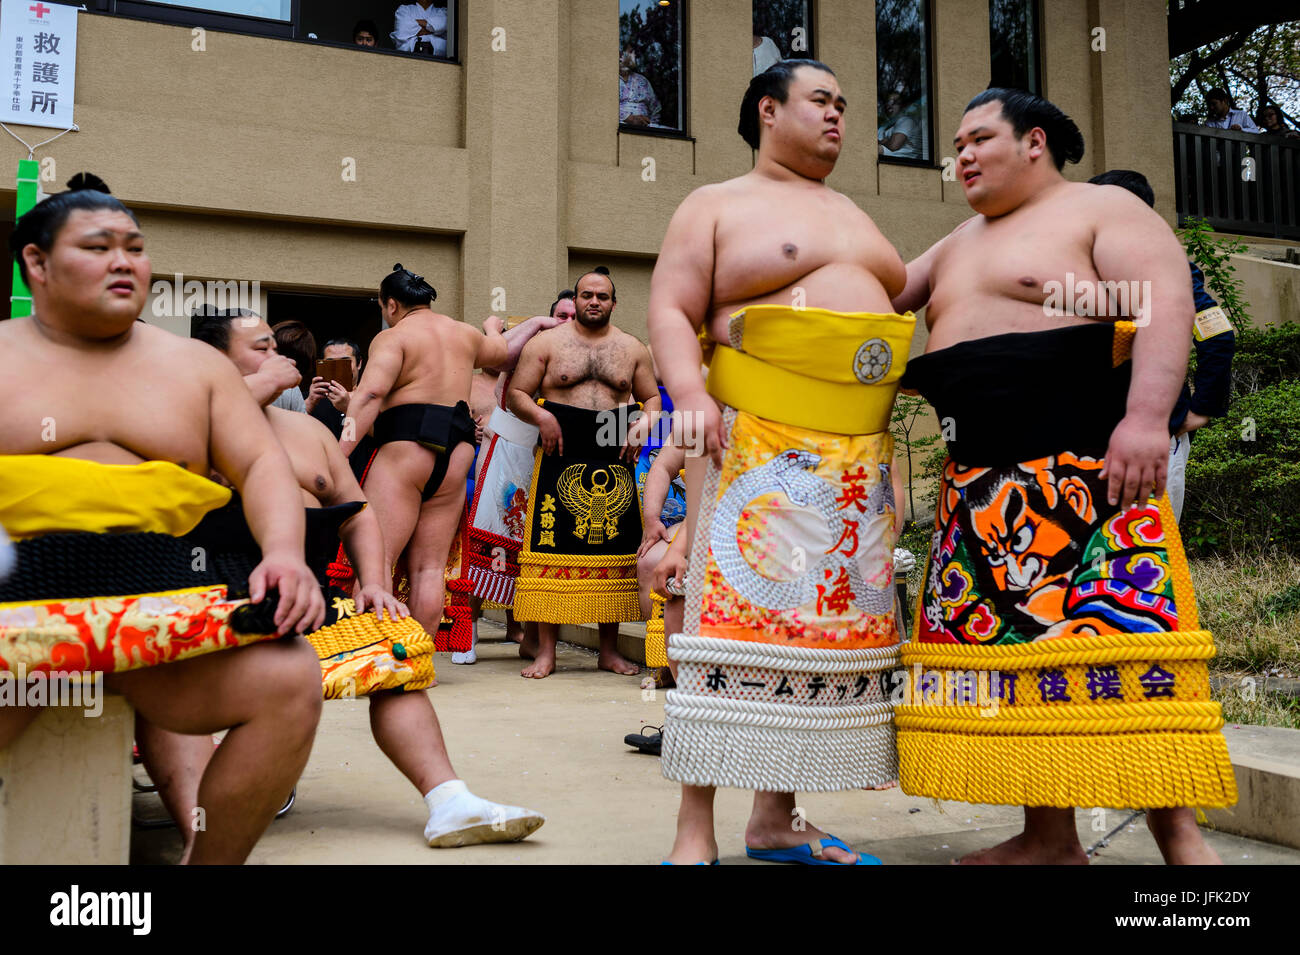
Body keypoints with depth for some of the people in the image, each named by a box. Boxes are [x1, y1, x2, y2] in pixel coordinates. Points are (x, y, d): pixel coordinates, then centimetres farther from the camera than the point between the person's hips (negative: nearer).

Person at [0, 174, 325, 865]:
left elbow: (262, 464, 13)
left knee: (288, 679, -24)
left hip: (165, 587, 2)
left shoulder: (196, 364, 21)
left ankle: (211, 860, -5)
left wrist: (283, 552, -8)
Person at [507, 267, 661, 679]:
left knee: (614, 549, 4)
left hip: (615, 461, 3)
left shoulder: (633, 348, 13)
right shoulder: (546, 343, 6)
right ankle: (545, 650, 1)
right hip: (561, 458, -2)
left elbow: (652, 397, 19)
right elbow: (516, 393, 5)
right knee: (554, 548, -6)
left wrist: (643, 424, -1)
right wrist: (541, 417, -14)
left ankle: (609, 649, 14)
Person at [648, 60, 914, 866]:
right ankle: (696, 829, -5)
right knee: (737, 615, -12)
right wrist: (690, 393, -21)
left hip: (862, 450, 7)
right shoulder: (717, 206, 6)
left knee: (833, 620, 4)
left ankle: (776, 820, 14)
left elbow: (891, 310, 29)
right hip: (758, 442, -6)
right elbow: (672, 313, -4)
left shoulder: (852, 213, 25)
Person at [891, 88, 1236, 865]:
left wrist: (1146, 417, -25)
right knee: (1014, 648, 6)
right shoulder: (958, 247, 24)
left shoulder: (1103, 209, 2)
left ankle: (1180, 837, -3)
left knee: (1125, 638, -12)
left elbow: (1166, 303, -11)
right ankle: (1049, 838, 14)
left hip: (1088, 473, -7)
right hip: (981, 488, 7)